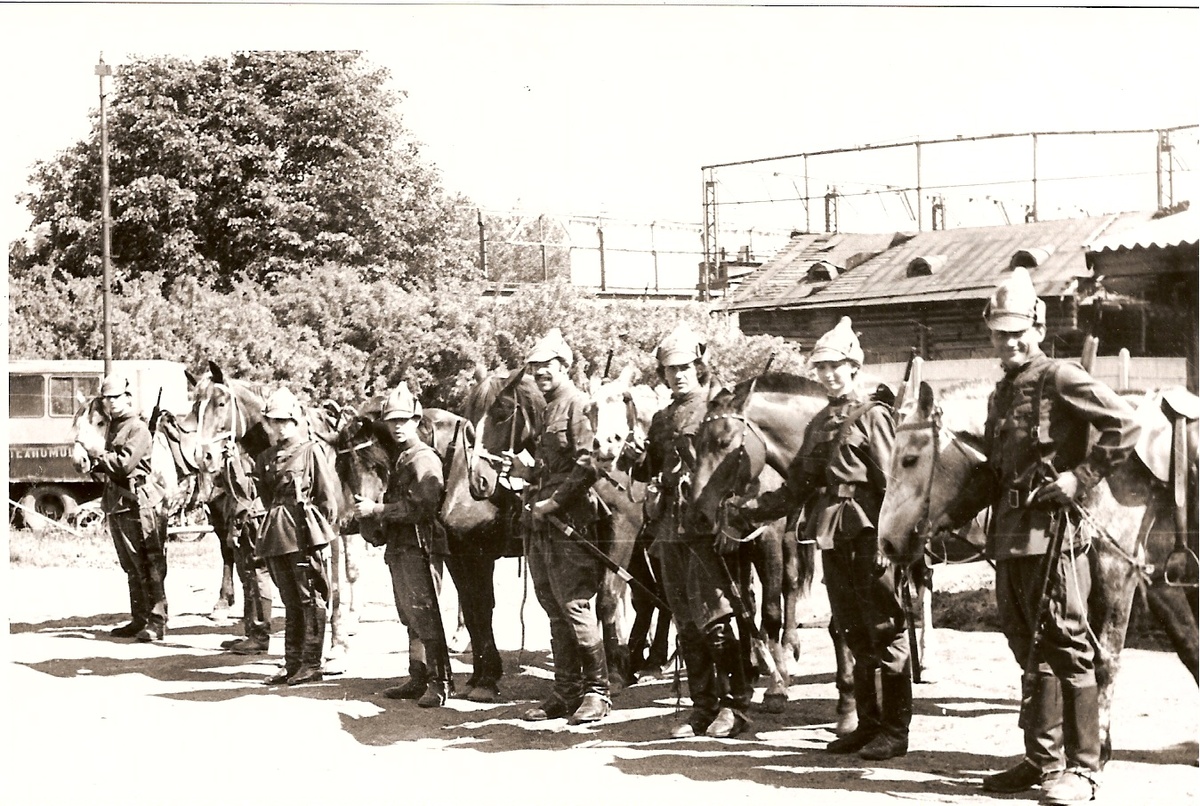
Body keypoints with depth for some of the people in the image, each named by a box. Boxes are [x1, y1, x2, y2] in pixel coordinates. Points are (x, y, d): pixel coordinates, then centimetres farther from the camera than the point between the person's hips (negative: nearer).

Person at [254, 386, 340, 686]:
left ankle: (312, 663, 1)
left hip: (306, 537, -6)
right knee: (290, 603, 11)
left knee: (311, 600, -2)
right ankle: (292, 663, 15)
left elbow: (328, 496, -3)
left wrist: (318, 529, -4)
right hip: (277, 538, 6)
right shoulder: (266, 459, 14)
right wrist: (273, 527, 15)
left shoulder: (312, 450, -2)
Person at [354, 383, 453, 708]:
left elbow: (419, 506, -21)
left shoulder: (424, 459, -10)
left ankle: (440, 682, -8)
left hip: (418, 547, -9)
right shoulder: (400, 460, 19)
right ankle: (418, 679, 17)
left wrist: (377, 510, -16)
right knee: (411, 618, 12)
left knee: (425, 615, -10)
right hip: (399, 549, 9)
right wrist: (372, 510, 3)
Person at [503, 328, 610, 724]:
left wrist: (554, 501, -18)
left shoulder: (577, 404, -8)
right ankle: (566, 693, 17)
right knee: (556, 613, 11)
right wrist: (526, 472, 11)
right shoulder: (547, 409, 20)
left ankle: (597, 692, 0)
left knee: (575, 608, -8)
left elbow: (587, 466, -18)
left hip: (569, 525, -9)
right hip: (542, 527, 9)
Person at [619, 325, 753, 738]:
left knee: (715, 621, -9)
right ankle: (703, 707, 16)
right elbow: (650, 471, 21)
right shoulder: (662, 420, 18)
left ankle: (734, 704, 0)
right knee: (687, 626, 9)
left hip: (707, 527, -7)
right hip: (669, 529, 7)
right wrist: (636, 459, 0)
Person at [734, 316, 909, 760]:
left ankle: (895, 729, 3)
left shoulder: (872, 415, -4)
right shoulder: (820, 422, 18)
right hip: (832, 537, 7)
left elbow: (891, 482, -12)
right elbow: (799, 484, 16)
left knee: (885, 631, -3)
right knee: (855, 633, 12)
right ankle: (868, 724, 19)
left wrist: (887, 541, -20)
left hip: (867, 534, -7)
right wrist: (757, 508, 5)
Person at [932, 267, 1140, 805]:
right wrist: (953, 516, 13)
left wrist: (1081, 477, -16)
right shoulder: (1001, 395, 18)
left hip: (1053, 530, -8)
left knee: (1066, 646, -3)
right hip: (1010, 537, 8)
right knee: (1029, 649, 13)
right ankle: (1043, 760, 23)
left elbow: (1124, 424, -13)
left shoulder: (1061, 379, -6)